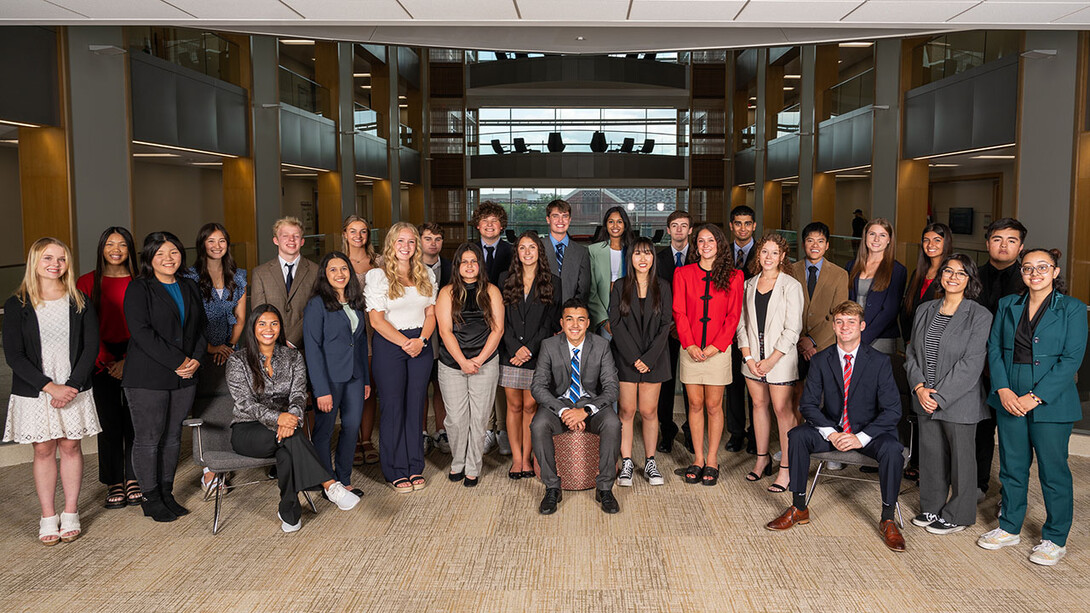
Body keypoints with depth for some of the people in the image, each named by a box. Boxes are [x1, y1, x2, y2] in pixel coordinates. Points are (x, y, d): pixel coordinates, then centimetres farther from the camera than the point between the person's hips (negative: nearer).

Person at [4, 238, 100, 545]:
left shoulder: (79, 301, 2)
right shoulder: (17, 305, -2)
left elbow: (91, 346, -2)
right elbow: (13, 354, -7)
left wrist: (72, 386, -12)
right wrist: (49, 386, -15)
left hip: (74, 389, 1)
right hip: (35, 393, -1)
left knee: (70, 448, 7)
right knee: (43, 450, 6)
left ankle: (70, 514, 18)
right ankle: (48, 517, 15)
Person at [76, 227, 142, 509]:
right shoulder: (87, 283, 3)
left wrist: (129, 360, -9)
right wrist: (109, 361, -8)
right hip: (102, 361, 0)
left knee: (134, 420, 2)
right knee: (109, 422, 1)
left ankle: (133, 479, 14)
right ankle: (113, 484, 11)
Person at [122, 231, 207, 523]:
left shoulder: (190, 288, 14)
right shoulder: (139, 289, -5)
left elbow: (200, 328, 15)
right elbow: (141, 331, -15)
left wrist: (196, 359, -3)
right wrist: (177, 361, -17)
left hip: (185, 377, 6)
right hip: (148, 377, -5)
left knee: (173, 436, 10)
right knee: (148, 437, 1)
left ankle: (166, 493, 20)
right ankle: (151, 498, 12)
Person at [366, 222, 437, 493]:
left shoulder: (426, 275, 11)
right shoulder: (378, 276, -2)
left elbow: (431, 313, 8)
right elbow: (376, 319, -8)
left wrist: (421, 340, -9)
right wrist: (404, 343, -13)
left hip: (421, 345, 4)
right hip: (389, 346, -3)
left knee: (416, 406, 7)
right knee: (393, 407, 1)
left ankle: (415, 468, 17)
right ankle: (395, 471, 11)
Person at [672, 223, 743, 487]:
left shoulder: (733, 276, 2)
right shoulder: (683, 274, 4)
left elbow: (734, 315, -1)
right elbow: (679, 312, 1)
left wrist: (716, 346, -10)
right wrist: (690, 344, -9)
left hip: (719, 350, -1)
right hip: (691, 350, 1)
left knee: (714, 406, 4)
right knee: (695, 404, 7)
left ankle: (712, 461, 15)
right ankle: (698, 459, 17)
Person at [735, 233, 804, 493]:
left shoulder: (791, 286, -6)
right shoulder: (749, 284, 9)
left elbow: (793, 329, -9)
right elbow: (742, 324, 8)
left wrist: (772, 360, -13)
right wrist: (748, 357, -3)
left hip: (780, 358, -5)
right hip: (752, 358, 5)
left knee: (783, 410, -3)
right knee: (759, 404, 12)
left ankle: (786, 469, 4)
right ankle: (762, 459, 26)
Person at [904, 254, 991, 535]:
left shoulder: (980, 316, -9)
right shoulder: (924, 310, 7)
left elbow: (971, 364, -15)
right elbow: (912, 352, 8)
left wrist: (940, 396, -17)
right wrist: (919, 387, -7)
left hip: (959, 401, -5)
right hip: (925, 400, 5)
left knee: (961, 457, 8)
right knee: (930, 454, 14)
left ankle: (958, 515, 24)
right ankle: (932, 508, 31)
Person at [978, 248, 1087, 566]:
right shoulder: (1007, 305, 9)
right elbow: (994, 349, 5)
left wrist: (1035, 397, -16)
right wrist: (1003, 390, -9)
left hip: (1051, 402, -4)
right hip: (1009, 400, 4)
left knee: (1053, 470, 3)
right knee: (1011, 467, 12)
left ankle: (1055, 539, 18)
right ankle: (1009, 527, 27)